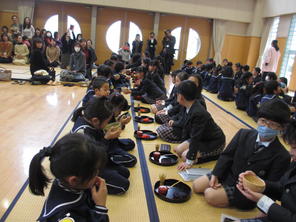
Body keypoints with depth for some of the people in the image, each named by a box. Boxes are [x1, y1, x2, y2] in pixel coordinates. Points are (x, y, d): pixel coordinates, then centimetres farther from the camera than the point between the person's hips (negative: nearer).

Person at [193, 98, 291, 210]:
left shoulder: (282, 156, -19)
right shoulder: (244, 134, -7)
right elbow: (226, 155, 0)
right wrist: (215, 175, -11)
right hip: (228, 175, 5)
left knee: (210, 195, -21)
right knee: (196, 186, 0)